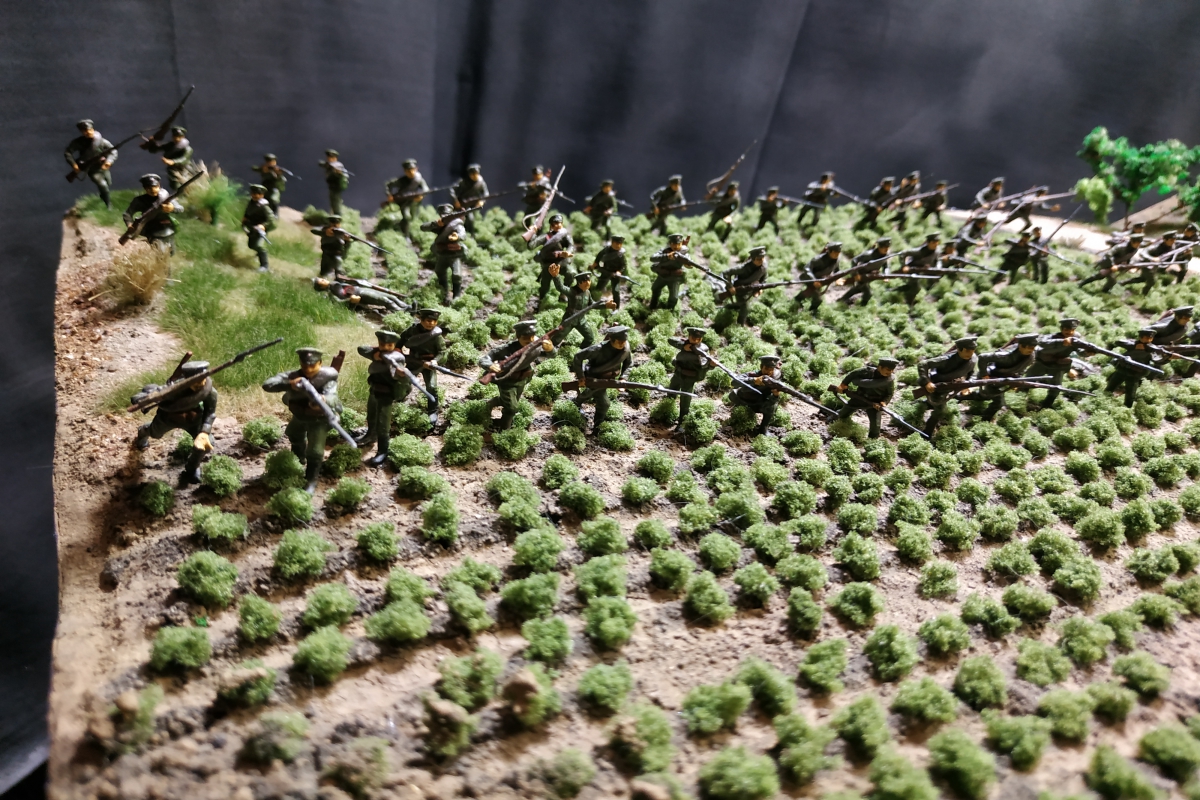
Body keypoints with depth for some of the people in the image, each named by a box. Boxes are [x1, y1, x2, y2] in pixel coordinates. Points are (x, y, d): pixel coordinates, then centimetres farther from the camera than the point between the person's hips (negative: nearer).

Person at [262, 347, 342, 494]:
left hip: (320, 418, -5)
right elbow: (267, 384, -39)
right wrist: (289, 384, -57)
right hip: (300, 415, 5)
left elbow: (332, 396, -50)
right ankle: (299, 459, 64)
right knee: (294, 435, 32)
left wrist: (323, 400, -75)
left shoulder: (327, 376, -34)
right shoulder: (293, 376, -29)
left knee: (315, 451, -15)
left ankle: (311, 481, 9)